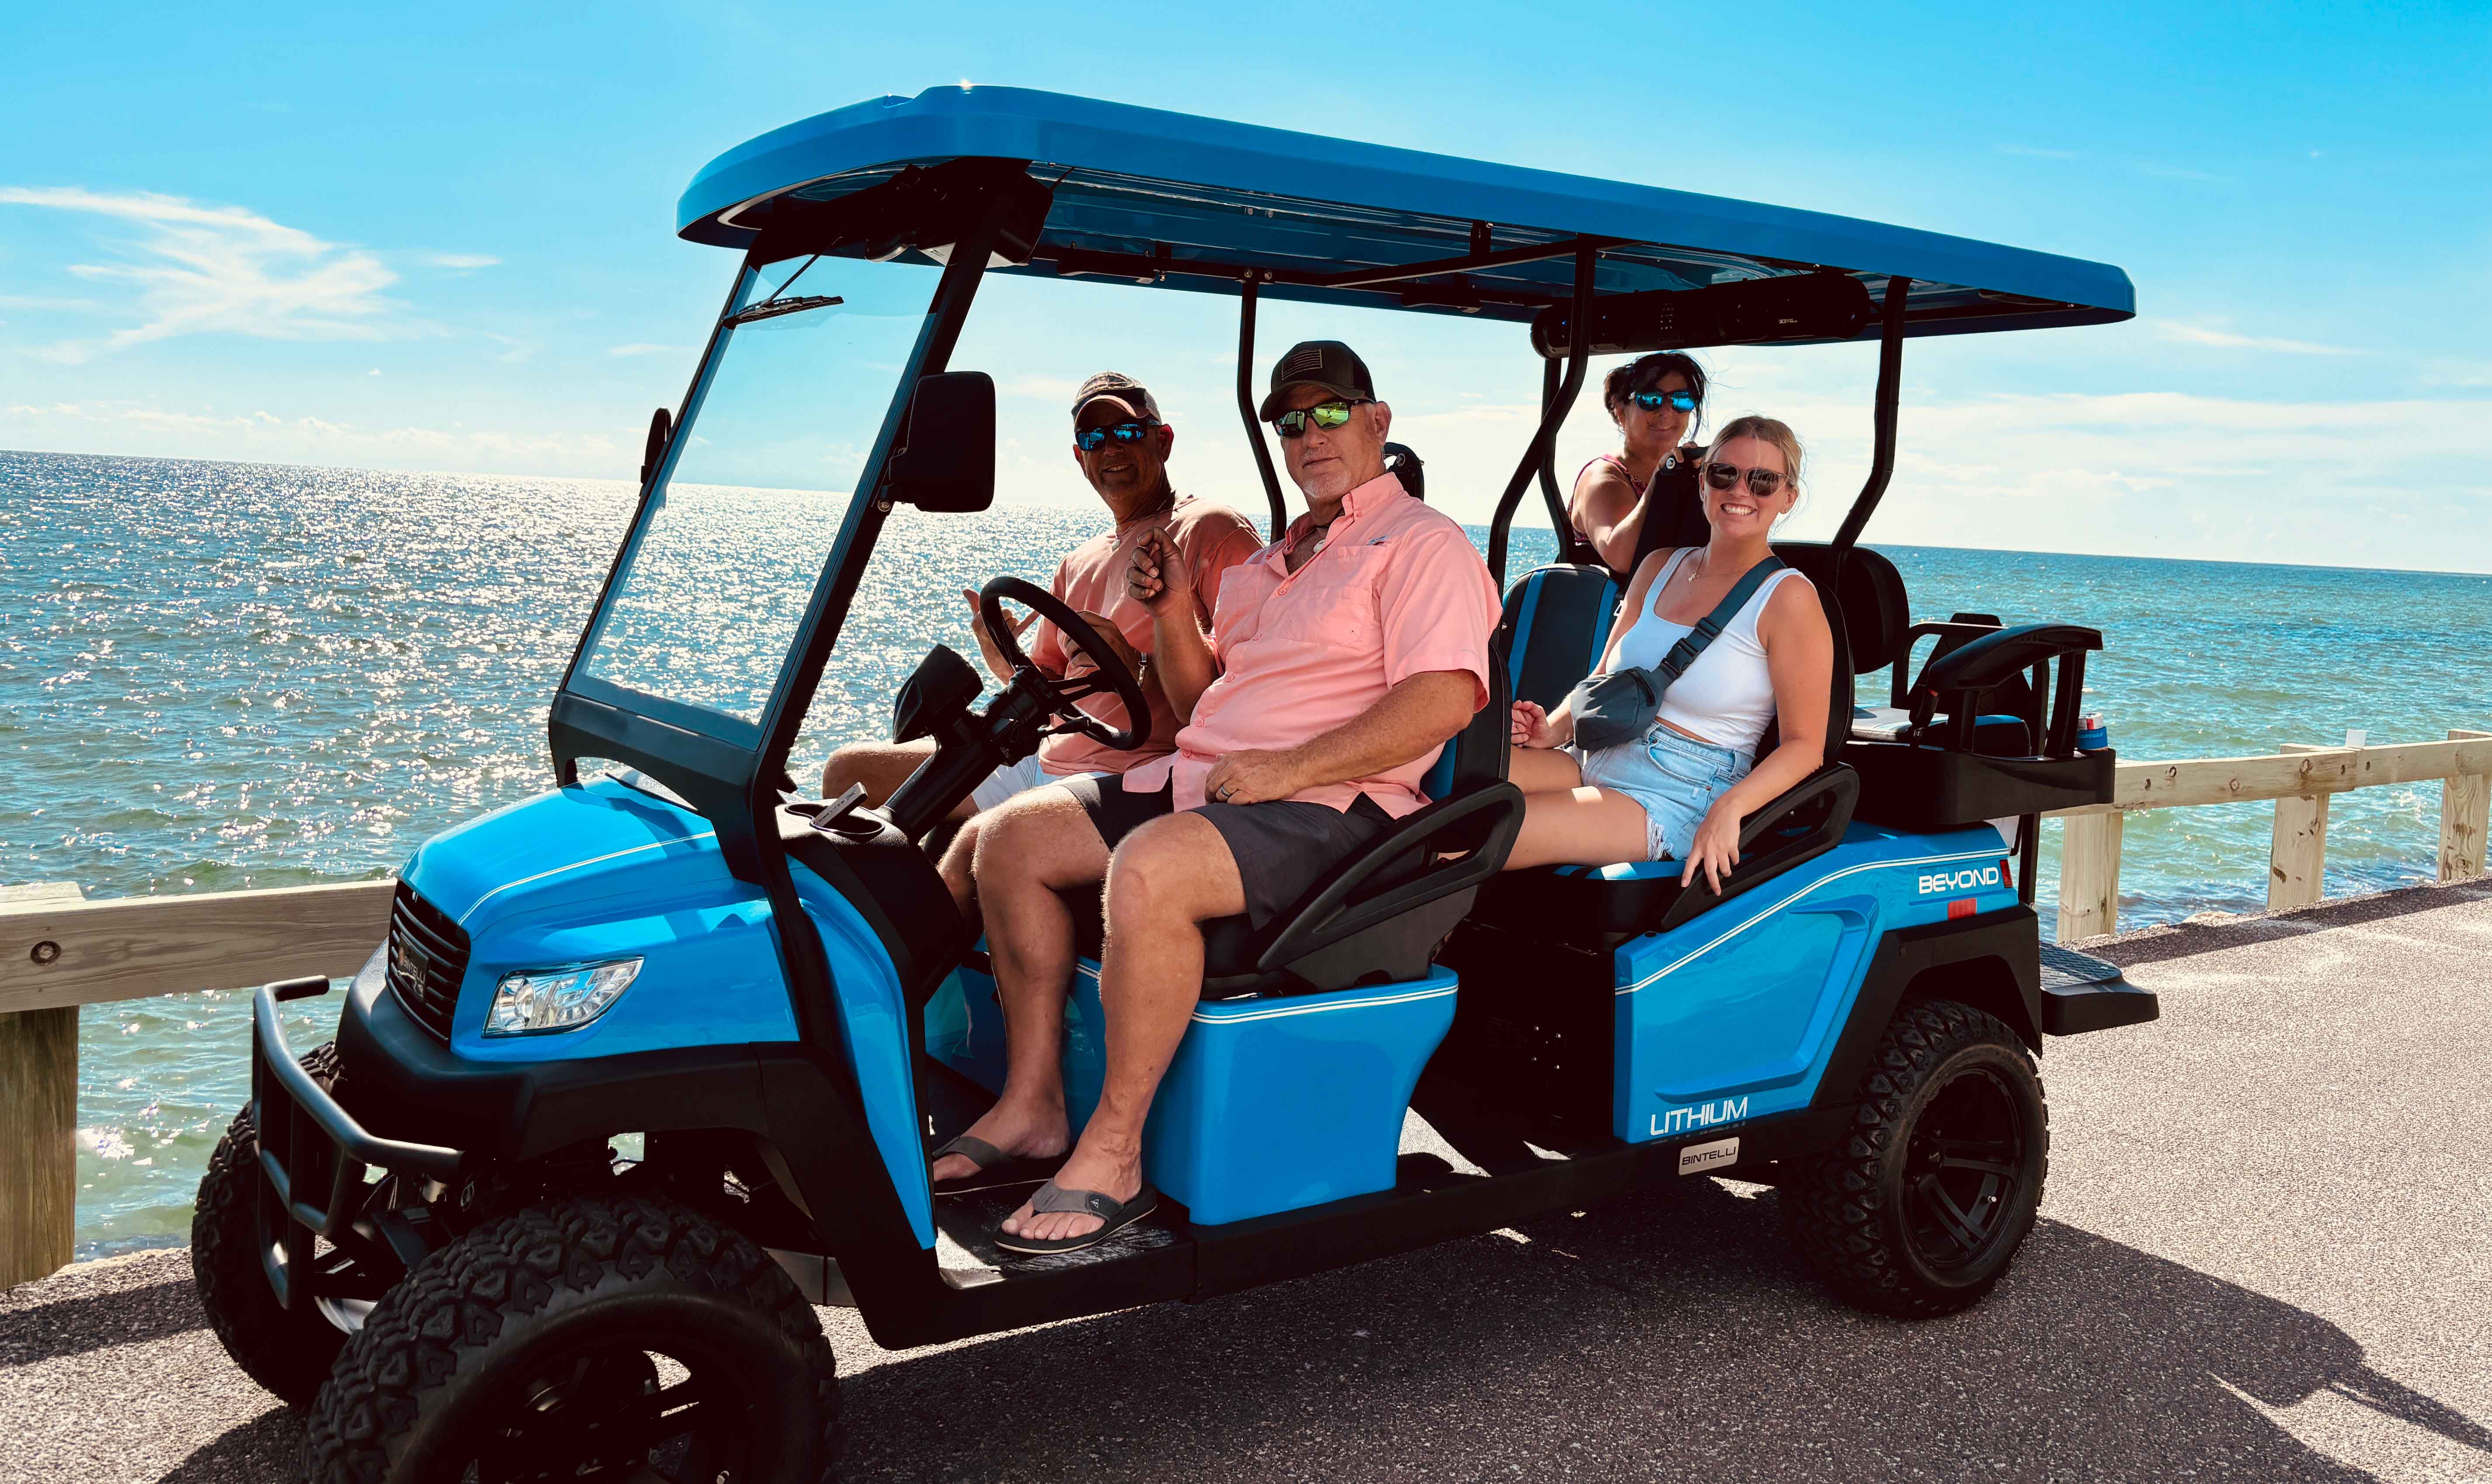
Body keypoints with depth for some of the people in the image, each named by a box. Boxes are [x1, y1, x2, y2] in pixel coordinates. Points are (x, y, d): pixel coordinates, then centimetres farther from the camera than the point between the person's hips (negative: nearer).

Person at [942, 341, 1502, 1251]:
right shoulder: (1272, 561, 25)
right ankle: (1032, 1105, -1)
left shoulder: (1423, 544, -1)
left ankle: (1114, 1155, -24)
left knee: (1148, 871, -35)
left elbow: (1445, 698, -17)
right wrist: (1174, 617, 8)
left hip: (1331, 803, -9)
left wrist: (1291, 767, -23)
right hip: (1202, 779, 9)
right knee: (1011, 838, -3)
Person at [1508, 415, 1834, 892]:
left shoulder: (1788, 598, -5)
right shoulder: (1660, 568, 14)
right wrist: (1554, 730, -2)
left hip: (1680, 800, -6)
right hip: (1595, 762, 6)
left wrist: (1728, 810, -25)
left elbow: (1804, 744, -8)